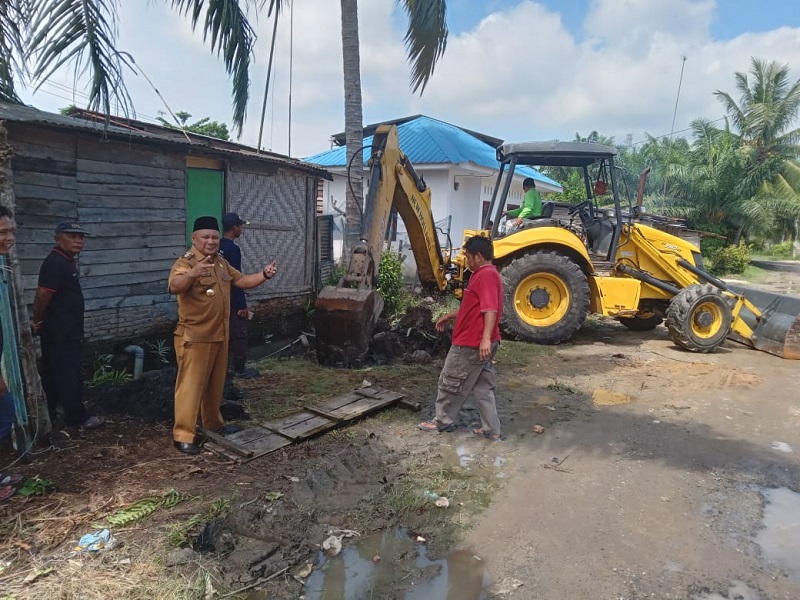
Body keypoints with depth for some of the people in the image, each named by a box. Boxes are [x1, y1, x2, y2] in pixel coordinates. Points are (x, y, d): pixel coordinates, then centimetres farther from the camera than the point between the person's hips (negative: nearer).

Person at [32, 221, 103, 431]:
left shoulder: (67, 261, 14)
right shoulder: (55, 262, -18)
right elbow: (43, 295, -24)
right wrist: (37, 322, -10)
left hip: (63, 330, 10)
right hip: (61, 332, -10)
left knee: (52, 375, 16)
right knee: (69, 376, -2)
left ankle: (46, 415, 27)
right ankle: (77, 418, 6)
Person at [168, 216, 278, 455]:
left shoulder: (221, 262, 11)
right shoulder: (185, 263, -16)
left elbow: (241, 281, 18)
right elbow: (175, 287, -34)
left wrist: (264, 275, 1)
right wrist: (192, 274, -54)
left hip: (219, 335, 8)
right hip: (194, 336, -8)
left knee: (215, 383, 18)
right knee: (191, 384, -3)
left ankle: (213, 422, 34)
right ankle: (183, 435, 5)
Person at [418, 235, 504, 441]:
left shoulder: (486, 275, -16)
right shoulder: (486, 275, 18)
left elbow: (490, 309, -27)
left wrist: (486, 338, -35)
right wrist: (449, 316, 32)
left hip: (471, 343, -10)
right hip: (477, 343, 10)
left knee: (450, 382, 5)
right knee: (483, 386, 12)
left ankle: (442, 421, 19)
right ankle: (492, 429, 16)